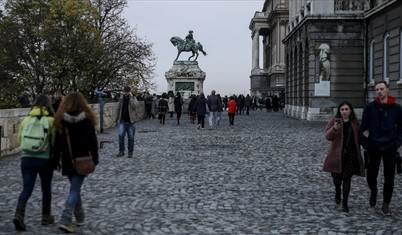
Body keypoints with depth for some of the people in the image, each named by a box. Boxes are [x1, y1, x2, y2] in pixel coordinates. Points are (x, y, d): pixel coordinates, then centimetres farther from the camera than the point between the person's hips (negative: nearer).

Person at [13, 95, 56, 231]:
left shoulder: (26, 120, 5)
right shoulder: (51, 121, -6)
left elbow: (20, 140, 12)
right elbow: (55, 142, -7)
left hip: (27, 159, 2)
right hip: (45, 160, -2)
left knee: (26, 189, 3)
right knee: (46, 189, 14)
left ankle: (19, 215, -15)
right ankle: (46, 217, 24)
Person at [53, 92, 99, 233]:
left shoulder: (61, 119, -4)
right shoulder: (87, 119, -8)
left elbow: (57, 142, -2)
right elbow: (92, 141, -6)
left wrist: (56, 161, 5)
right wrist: (95, 159, 4)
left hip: (67, 161, 2)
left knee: (75, 188, 19)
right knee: (75, 190, -1)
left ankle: (80, 217, 30)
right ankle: (65, 221, -12)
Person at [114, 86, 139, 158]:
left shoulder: (133, 99, 0)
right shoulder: (121, 99, 8)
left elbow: (134, 106, -21)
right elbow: (118, 110, 12)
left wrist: (131, 97, -17)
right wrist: (116, 120, 9)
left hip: (131, 122, -2)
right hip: (123, 121, 2)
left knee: (131, 138, 3)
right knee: (121, 135, -14)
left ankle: (130, 152, 14)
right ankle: (121, 151, -3)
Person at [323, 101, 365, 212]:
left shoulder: (355, 122, 8)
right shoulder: (334, 121, -2)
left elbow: (358, 138, 21)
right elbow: (328, 136, -11)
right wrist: (334, 129, -28)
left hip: (351, 154, 1)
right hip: (337, 154, -1)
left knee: (347, 178, -4)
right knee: (336, 177, 6)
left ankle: (345, 202, 6)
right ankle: (337, 191, 40)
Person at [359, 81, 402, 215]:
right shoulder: (370, 107, -1)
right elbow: (363, 127, 4)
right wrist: (364, 144, -2)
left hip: (390, 148, 0)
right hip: (374, 147, 0)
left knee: (389, 178, 0)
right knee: (371, 175, 9)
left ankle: (385, 205, 13)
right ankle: (373, 191, 41)